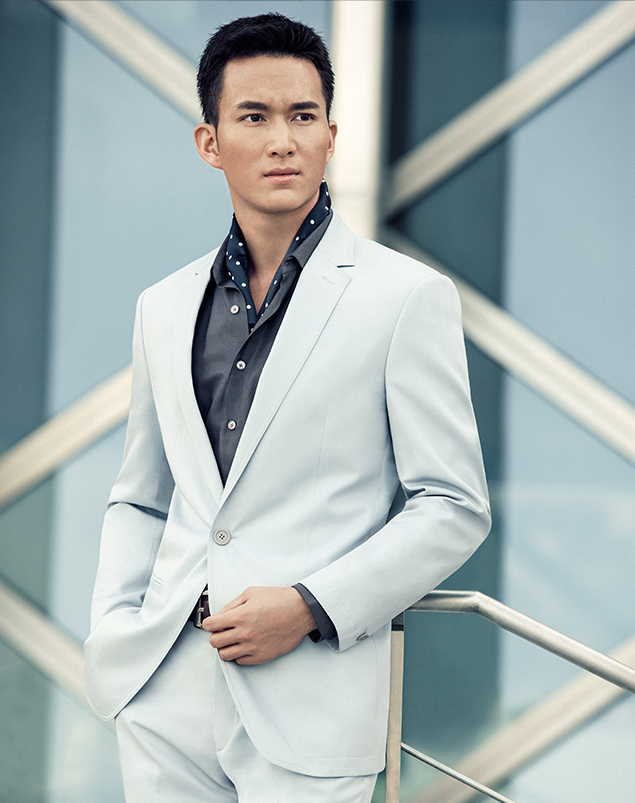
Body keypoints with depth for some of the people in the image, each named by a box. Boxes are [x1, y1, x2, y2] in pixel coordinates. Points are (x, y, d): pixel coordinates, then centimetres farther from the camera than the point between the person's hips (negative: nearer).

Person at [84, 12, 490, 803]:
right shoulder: (165, 308, 14)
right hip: (167, 695, 4)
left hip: (310, 704, -4)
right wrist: (113, 631, 5)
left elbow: (453, 508, -3)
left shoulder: (407, 297, -1)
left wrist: (313, 606, -13)